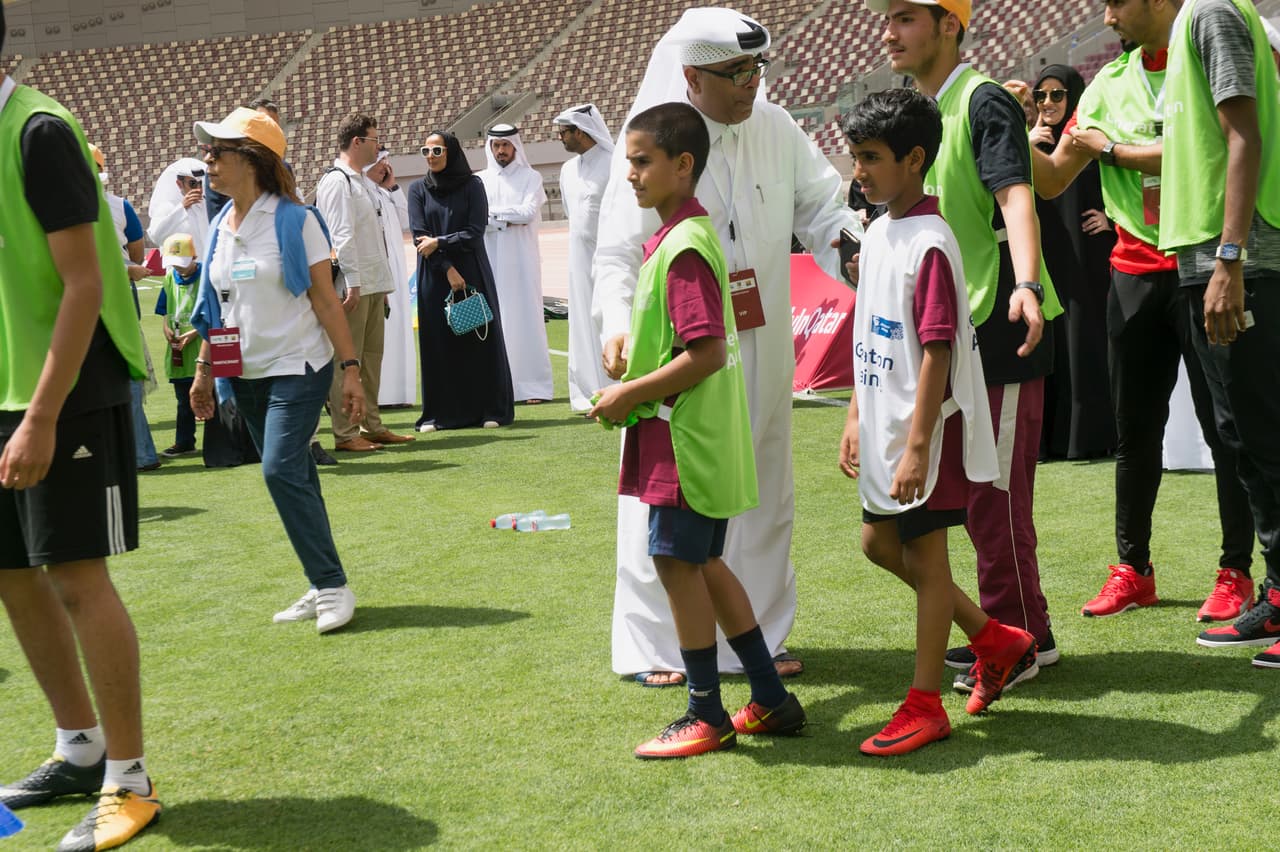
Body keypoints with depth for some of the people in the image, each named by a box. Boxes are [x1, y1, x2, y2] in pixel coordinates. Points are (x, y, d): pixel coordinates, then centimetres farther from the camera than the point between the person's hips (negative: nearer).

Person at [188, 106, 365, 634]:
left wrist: (350, 369, -14)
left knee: (282, 469, -18)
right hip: (248, 374, 7)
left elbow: (325, 300, -10)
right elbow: (215, 308, 16)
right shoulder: (220, 228, 8)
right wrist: (203, 371, 14)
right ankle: (323, 589, 17)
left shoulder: (294, 220, -10)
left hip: (298, 368, -6)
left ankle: (333, 585, -9)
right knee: (294, 479, 9)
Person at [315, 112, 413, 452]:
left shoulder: (360, 182, 19)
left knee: (371, 357, 13)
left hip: (373, 284, 10)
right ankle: (345, 434, -4)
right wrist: (353, 282, -22)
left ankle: (372, 426, 20)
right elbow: (341, 234, -19)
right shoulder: (337, 182, -12)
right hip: (352, 286, -10)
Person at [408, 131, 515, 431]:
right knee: (438, 342, 1)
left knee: (479, 338, -1)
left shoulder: (472, 186, 2)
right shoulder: (418, 190, 5)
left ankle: (489, 409, 5)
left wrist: (439, 242, -13)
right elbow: (419, 235, -3)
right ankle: (439, 413, 5)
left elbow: (475, 232, -5)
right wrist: (448, 269, -12)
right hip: (434, 277, 1)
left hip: (473, 274, -1)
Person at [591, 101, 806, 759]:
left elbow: (706, 354, -25)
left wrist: (630, 395, -18)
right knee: (702, 563, 15)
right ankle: (771, 700, 23)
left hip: (685, 433, -10)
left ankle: (707, 716, 9)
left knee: (676, 561, -2)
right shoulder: (675, 236, 12)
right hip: (695, 431, 10)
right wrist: (632, 387, 13)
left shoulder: (684, 248, -19)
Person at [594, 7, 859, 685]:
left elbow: (820, 205, 5)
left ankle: (759, 633, 26)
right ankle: (653, 643, 13)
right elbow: (617, 252, -14)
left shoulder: (775, 129, 2)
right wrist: (617, 324, -31)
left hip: (761, 349, 5)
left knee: (761, 490, 13)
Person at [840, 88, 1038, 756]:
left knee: (924, 557, 0)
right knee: (880, 543, 17)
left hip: (924, 430, -10)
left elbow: (937, 352, -21)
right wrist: (856, 418, 15)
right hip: (884, 426, 10)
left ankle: (925, 706, 11)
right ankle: (996, 641, 30)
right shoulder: (876, 234, 9)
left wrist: (917, 446, -23)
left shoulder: (929, 244, -18)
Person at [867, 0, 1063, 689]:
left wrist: (1025, 284, -41)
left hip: (1001, 329, -10)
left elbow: (1015, 196, -27)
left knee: (995, 492, -5)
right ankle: (1027, 631, 26)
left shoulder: (984, 101, -12)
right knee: (973, 490, 15)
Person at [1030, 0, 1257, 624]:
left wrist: (1113, 149, -10)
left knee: (1224, 426, 1)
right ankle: (1131, 567, 21)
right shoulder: (1109, 82, 11)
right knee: (1134, 430, 10)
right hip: (1134, 273, 5)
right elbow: (1052, 179, 11)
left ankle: (1236, 572, 11)